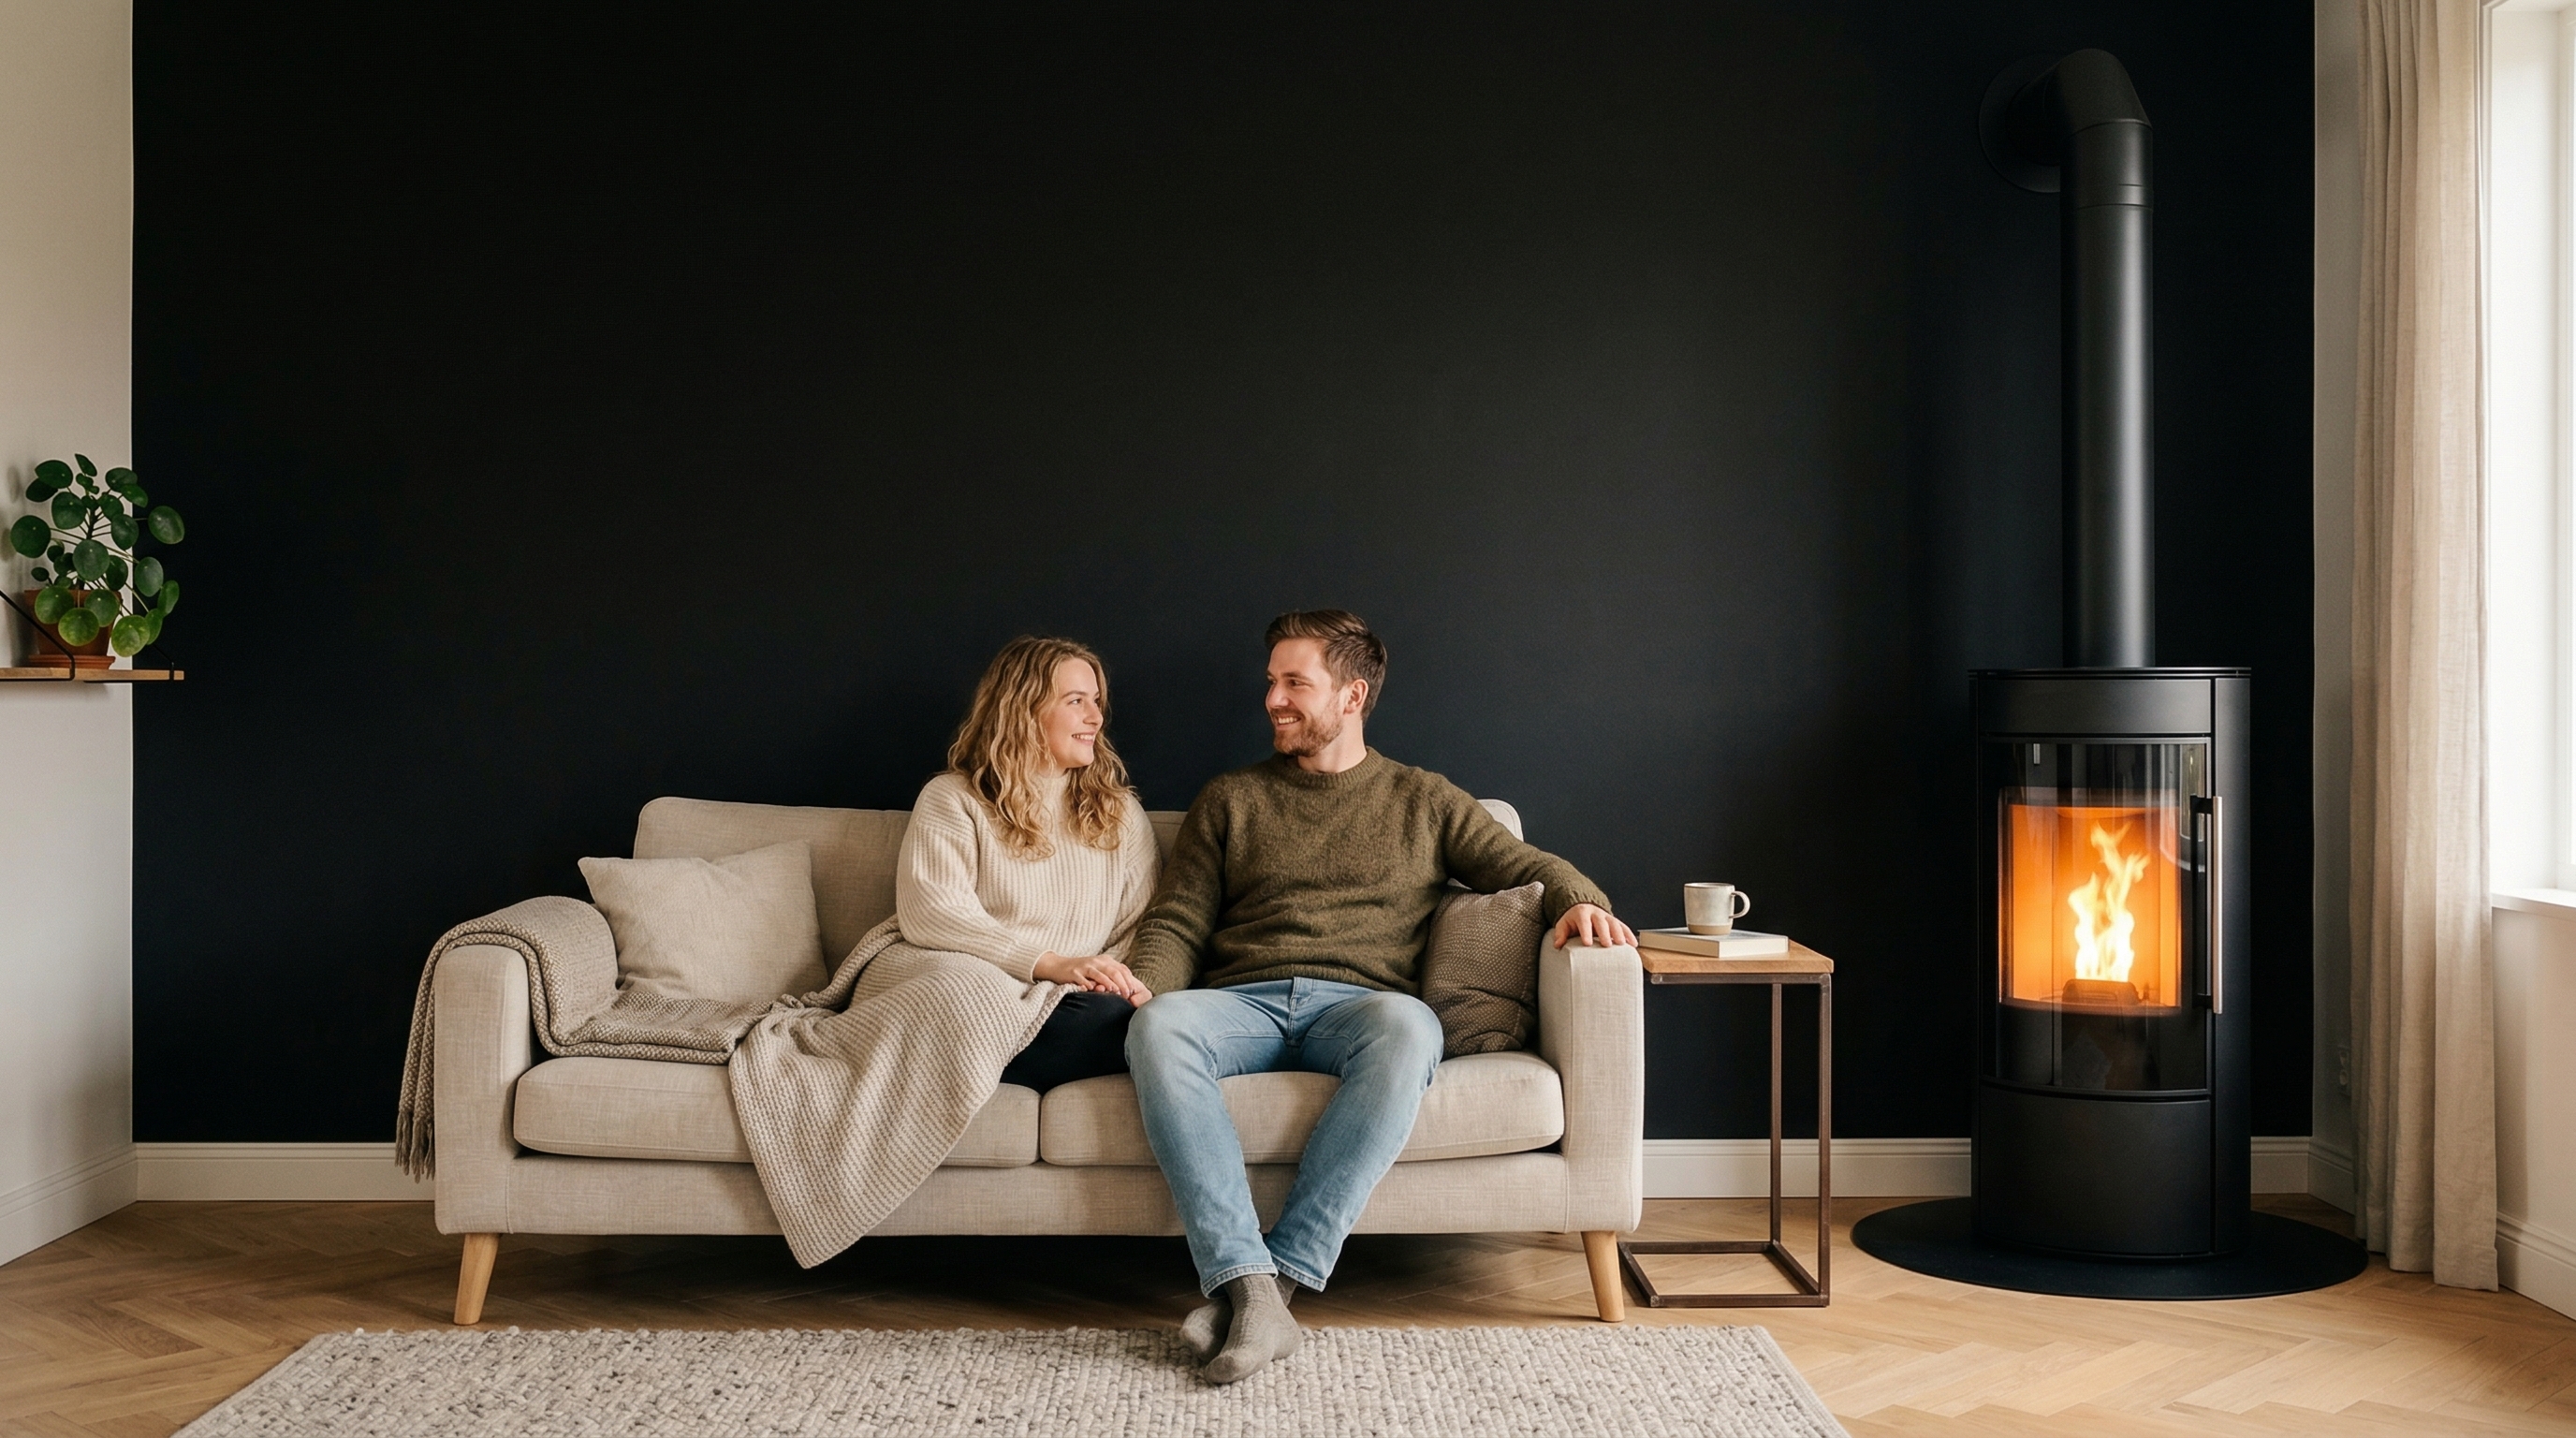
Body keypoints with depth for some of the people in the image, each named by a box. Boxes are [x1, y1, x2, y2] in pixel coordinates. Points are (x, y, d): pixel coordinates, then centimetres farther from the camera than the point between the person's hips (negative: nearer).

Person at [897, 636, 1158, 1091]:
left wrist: (1130, 986, -13)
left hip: (1073, 1009, 5)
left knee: (1122, 1020, -35)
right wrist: (1052, 965, -18)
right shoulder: (952, 800, 9)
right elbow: (928, 911, -7)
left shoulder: (1121, 813, 21)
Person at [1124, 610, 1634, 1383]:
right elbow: (1177, 922, 17)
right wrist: (1144, 988, -5)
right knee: (1158, 1027, -35)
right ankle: (1249, 1286, -41)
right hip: (1244, 1002, 1)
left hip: (1362, 1003, -1)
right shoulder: (1229, 799, 23)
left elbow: (1527, 865, 16)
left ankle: (1282, 1274, -37)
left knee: (1406, 1027, -39)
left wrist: (1580, 901, -7)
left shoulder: (1424, 800, 21)